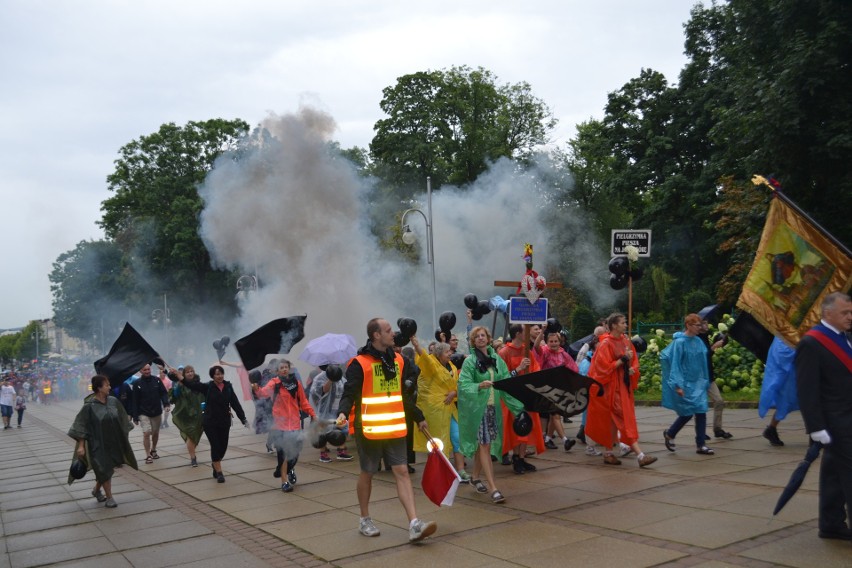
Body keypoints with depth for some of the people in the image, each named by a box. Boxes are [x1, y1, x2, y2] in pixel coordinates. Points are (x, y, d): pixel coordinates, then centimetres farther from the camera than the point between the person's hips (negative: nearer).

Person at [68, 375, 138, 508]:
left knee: (108, 468, 15)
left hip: (113, 442, 5)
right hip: (98, 443, -5)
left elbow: (121, 421, 9)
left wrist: (124, 436, 12)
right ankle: (109, 498, 16)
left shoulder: (113, 401, -3)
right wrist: (81, 445, -16)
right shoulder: (89, 406, -16)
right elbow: (81, 426, -13)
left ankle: (96, 490, 40)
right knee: (105, 469, 1)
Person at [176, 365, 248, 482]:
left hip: (225, 422, 3)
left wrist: (243, 418, -3)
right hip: (210, 423, -3)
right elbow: (191, 384, -14)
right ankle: (219, 472, 6)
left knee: (223, 446, 10)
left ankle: (215, 464, 39)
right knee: (215, 446, -5)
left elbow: (235, 403, 0)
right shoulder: (207, 387, -5)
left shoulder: (228, 387, 0)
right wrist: (177, 374, -23)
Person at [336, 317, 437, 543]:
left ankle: (414, 524, -5)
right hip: (369, 430, -5)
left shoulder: (397, 360, 10)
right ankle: (365, 520, 28)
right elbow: (349, 394, -15)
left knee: (402, 472, -2)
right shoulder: (360, 363, -11)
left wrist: (418, 417, 24)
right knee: (367, 473, 9)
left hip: (394, 429, 5)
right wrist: (343, 413, -35)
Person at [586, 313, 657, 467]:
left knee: (614, 420, 12)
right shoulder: (606, 343, -12)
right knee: (624, 420, -10)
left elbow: (634, 361, 16)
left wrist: (632, 369, -5)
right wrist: (623, 359, -17)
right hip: (612, 386, -7)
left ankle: (608, 452, 22)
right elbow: (605, 366, -16)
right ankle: (640, 455, -14)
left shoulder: (626, 341, 9)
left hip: (624, 385, 7)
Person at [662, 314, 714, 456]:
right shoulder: (680, 342, -13)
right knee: (688, 412, -2)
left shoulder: (698, 341, 5)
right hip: (685, 383, -6)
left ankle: (701, 445, 8)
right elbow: (675, 364, -15)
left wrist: (705, 381, 13)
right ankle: (669, 434, 23)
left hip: (698, 382, 6)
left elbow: (703, 362, 13)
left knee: (701, 411, 0)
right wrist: (678, 385, -19)